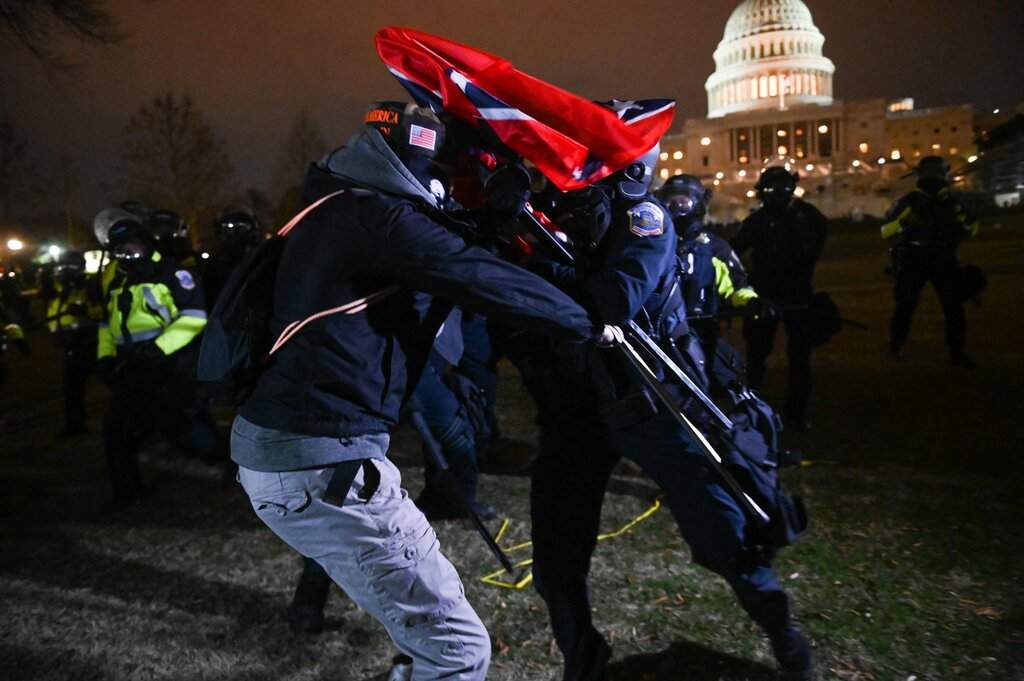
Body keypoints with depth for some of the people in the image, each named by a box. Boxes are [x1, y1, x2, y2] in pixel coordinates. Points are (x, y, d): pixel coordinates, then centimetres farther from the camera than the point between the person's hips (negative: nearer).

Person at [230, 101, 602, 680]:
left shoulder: (334, 209, 18)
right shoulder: (379, 216, -12)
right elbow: (488, 279, -17)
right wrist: (589, 324, -3)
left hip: (271, 446, 10)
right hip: (323, 465, -10)